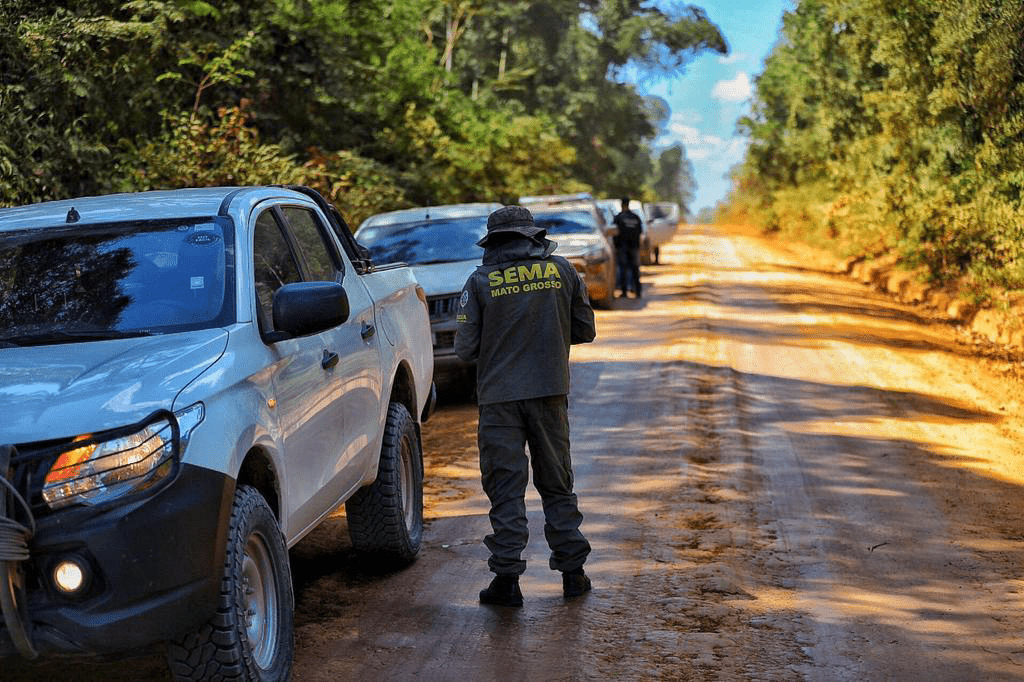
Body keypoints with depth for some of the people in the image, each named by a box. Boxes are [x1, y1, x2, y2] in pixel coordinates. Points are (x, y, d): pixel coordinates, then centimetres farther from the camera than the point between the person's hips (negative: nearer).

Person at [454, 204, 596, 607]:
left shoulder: (480, 281, -4)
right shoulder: (560, 270, 2)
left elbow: (466, 348, -5)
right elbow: (585, 330, 8)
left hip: (500, 396, -2)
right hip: (550, 391, 2)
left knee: (505, 487, 2)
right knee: (556, 483, 13)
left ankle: (507, 577, -2)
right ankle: (572, 571, 16)